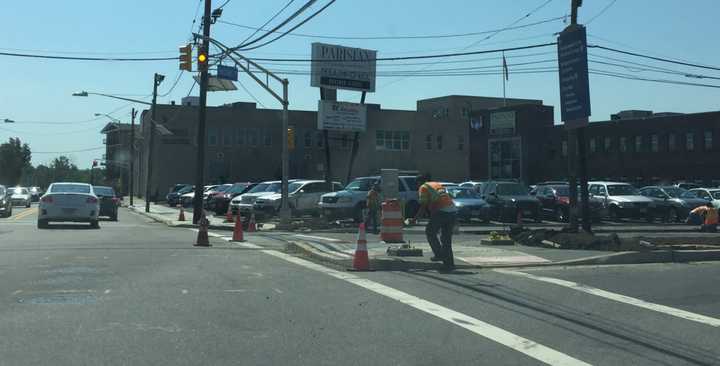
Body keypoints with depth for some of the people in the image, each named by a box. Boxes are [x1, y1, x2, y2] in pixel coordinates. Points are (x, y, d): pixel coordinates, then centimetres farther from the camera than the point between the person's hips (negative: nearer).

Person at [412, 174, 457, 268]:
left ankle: (439, 254, 2)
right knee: (446, 237, 15)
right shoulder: (438, 184, 29)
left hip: (441, 211, -7)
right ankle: (449, 262, 15)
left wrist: (415, 218, 6)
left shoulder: (423, 187, 6)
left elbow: (423, 206, -1)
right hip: (452, 210, 7)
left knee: (430, 232, 9)